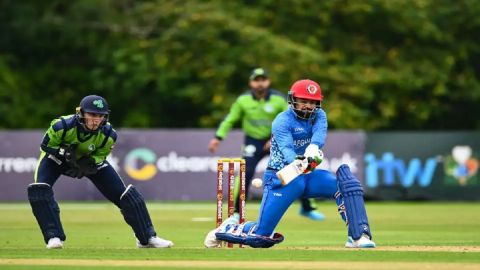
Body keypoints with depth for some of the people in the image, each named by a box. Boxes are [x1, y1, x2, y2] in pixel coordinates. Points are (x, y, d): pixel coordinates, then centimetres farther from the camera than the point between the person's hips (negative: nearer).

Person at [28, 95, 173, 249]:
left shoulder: (108, 135, -27)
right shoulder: (62, 126, -35)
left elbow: (101, 155, -9)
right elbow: (46, 145, -20)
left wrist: (90, 162, -29)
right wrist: (65, 152, -36)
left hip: (91, 160, 2)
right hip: (57, 157, -2)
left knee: (125, 194, -6)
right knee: (39, 190, -29)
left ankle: (147, 237, 9)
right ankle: (54, 236, -18)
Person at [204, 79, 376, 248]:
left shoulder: (319, 116, 2)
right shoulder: (282, 121, -13)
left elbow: (319, 133, -21)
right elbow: (286, 148, -30)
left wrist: (313, 148, -44)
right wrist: (297, 162, -53)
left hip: (308, 174, 5)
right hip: (281, 177, -5)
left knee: (345, 183, -19)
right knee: (260, 237, -11)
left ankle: (358, 236, -19)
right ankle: (229, 228, 20)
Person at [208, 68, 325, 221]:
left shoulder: (278, 100, -12)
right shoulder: (243, 100, -9)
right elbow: (230, 120, 1)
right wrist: (218, 137, -9)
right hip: (253, 142, -1)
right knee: (246, 173, -20)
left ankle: (307, 208, 13)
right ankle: (237, 212, -7)